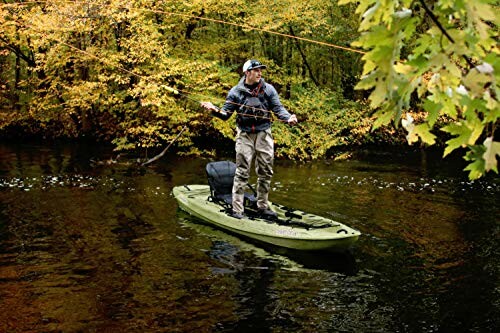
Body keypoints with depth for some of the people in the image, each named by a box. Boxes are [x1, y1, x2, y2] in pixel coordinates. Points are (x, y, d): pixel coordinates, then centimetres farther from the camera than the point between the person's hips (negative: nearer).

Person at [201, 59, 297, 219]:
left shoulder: (268, 89, 4)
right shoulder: (236, 91, 2)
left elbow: (278, 108, 1)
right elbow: (226, 114, 5)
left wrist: (289, 117, -18)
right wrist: (215, 110, -15)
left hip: (264, 134, 2)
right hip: (245, 135, -2)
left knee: (266, 172, 9)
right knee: (242, 173, -4)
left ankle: (263, 205, 24)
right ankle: (237, 209, 1)